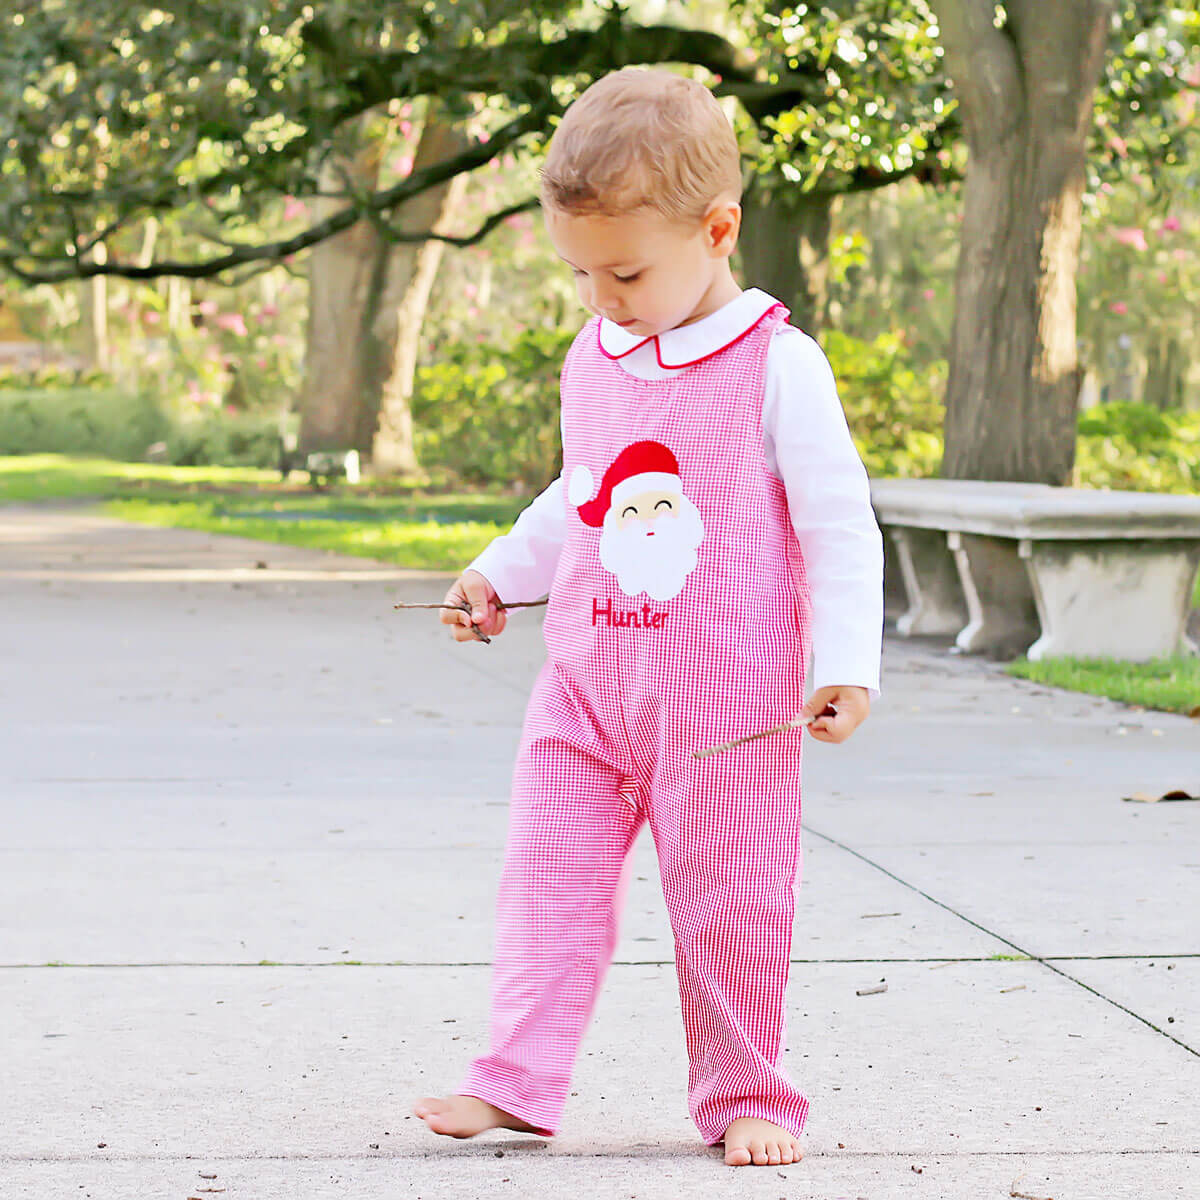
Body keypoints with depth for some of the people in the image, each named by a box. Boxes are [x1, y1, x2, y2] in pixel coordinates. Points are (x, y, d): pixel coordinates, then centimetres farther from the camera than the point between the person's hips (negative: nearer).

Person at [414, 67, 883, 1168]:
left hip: (726, 696, -5)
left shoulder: (776, 367, -10)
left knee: (727, 901, 3)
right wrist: (499, 576, 21)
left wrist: (845, 664, -15)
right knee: (552, 873, 1)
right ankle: (516, 1080, 4)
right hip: (588, 680, 5)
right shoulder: (593, 363, 9)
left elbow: (840, 522, -9)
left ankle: (745, 1097, 16)